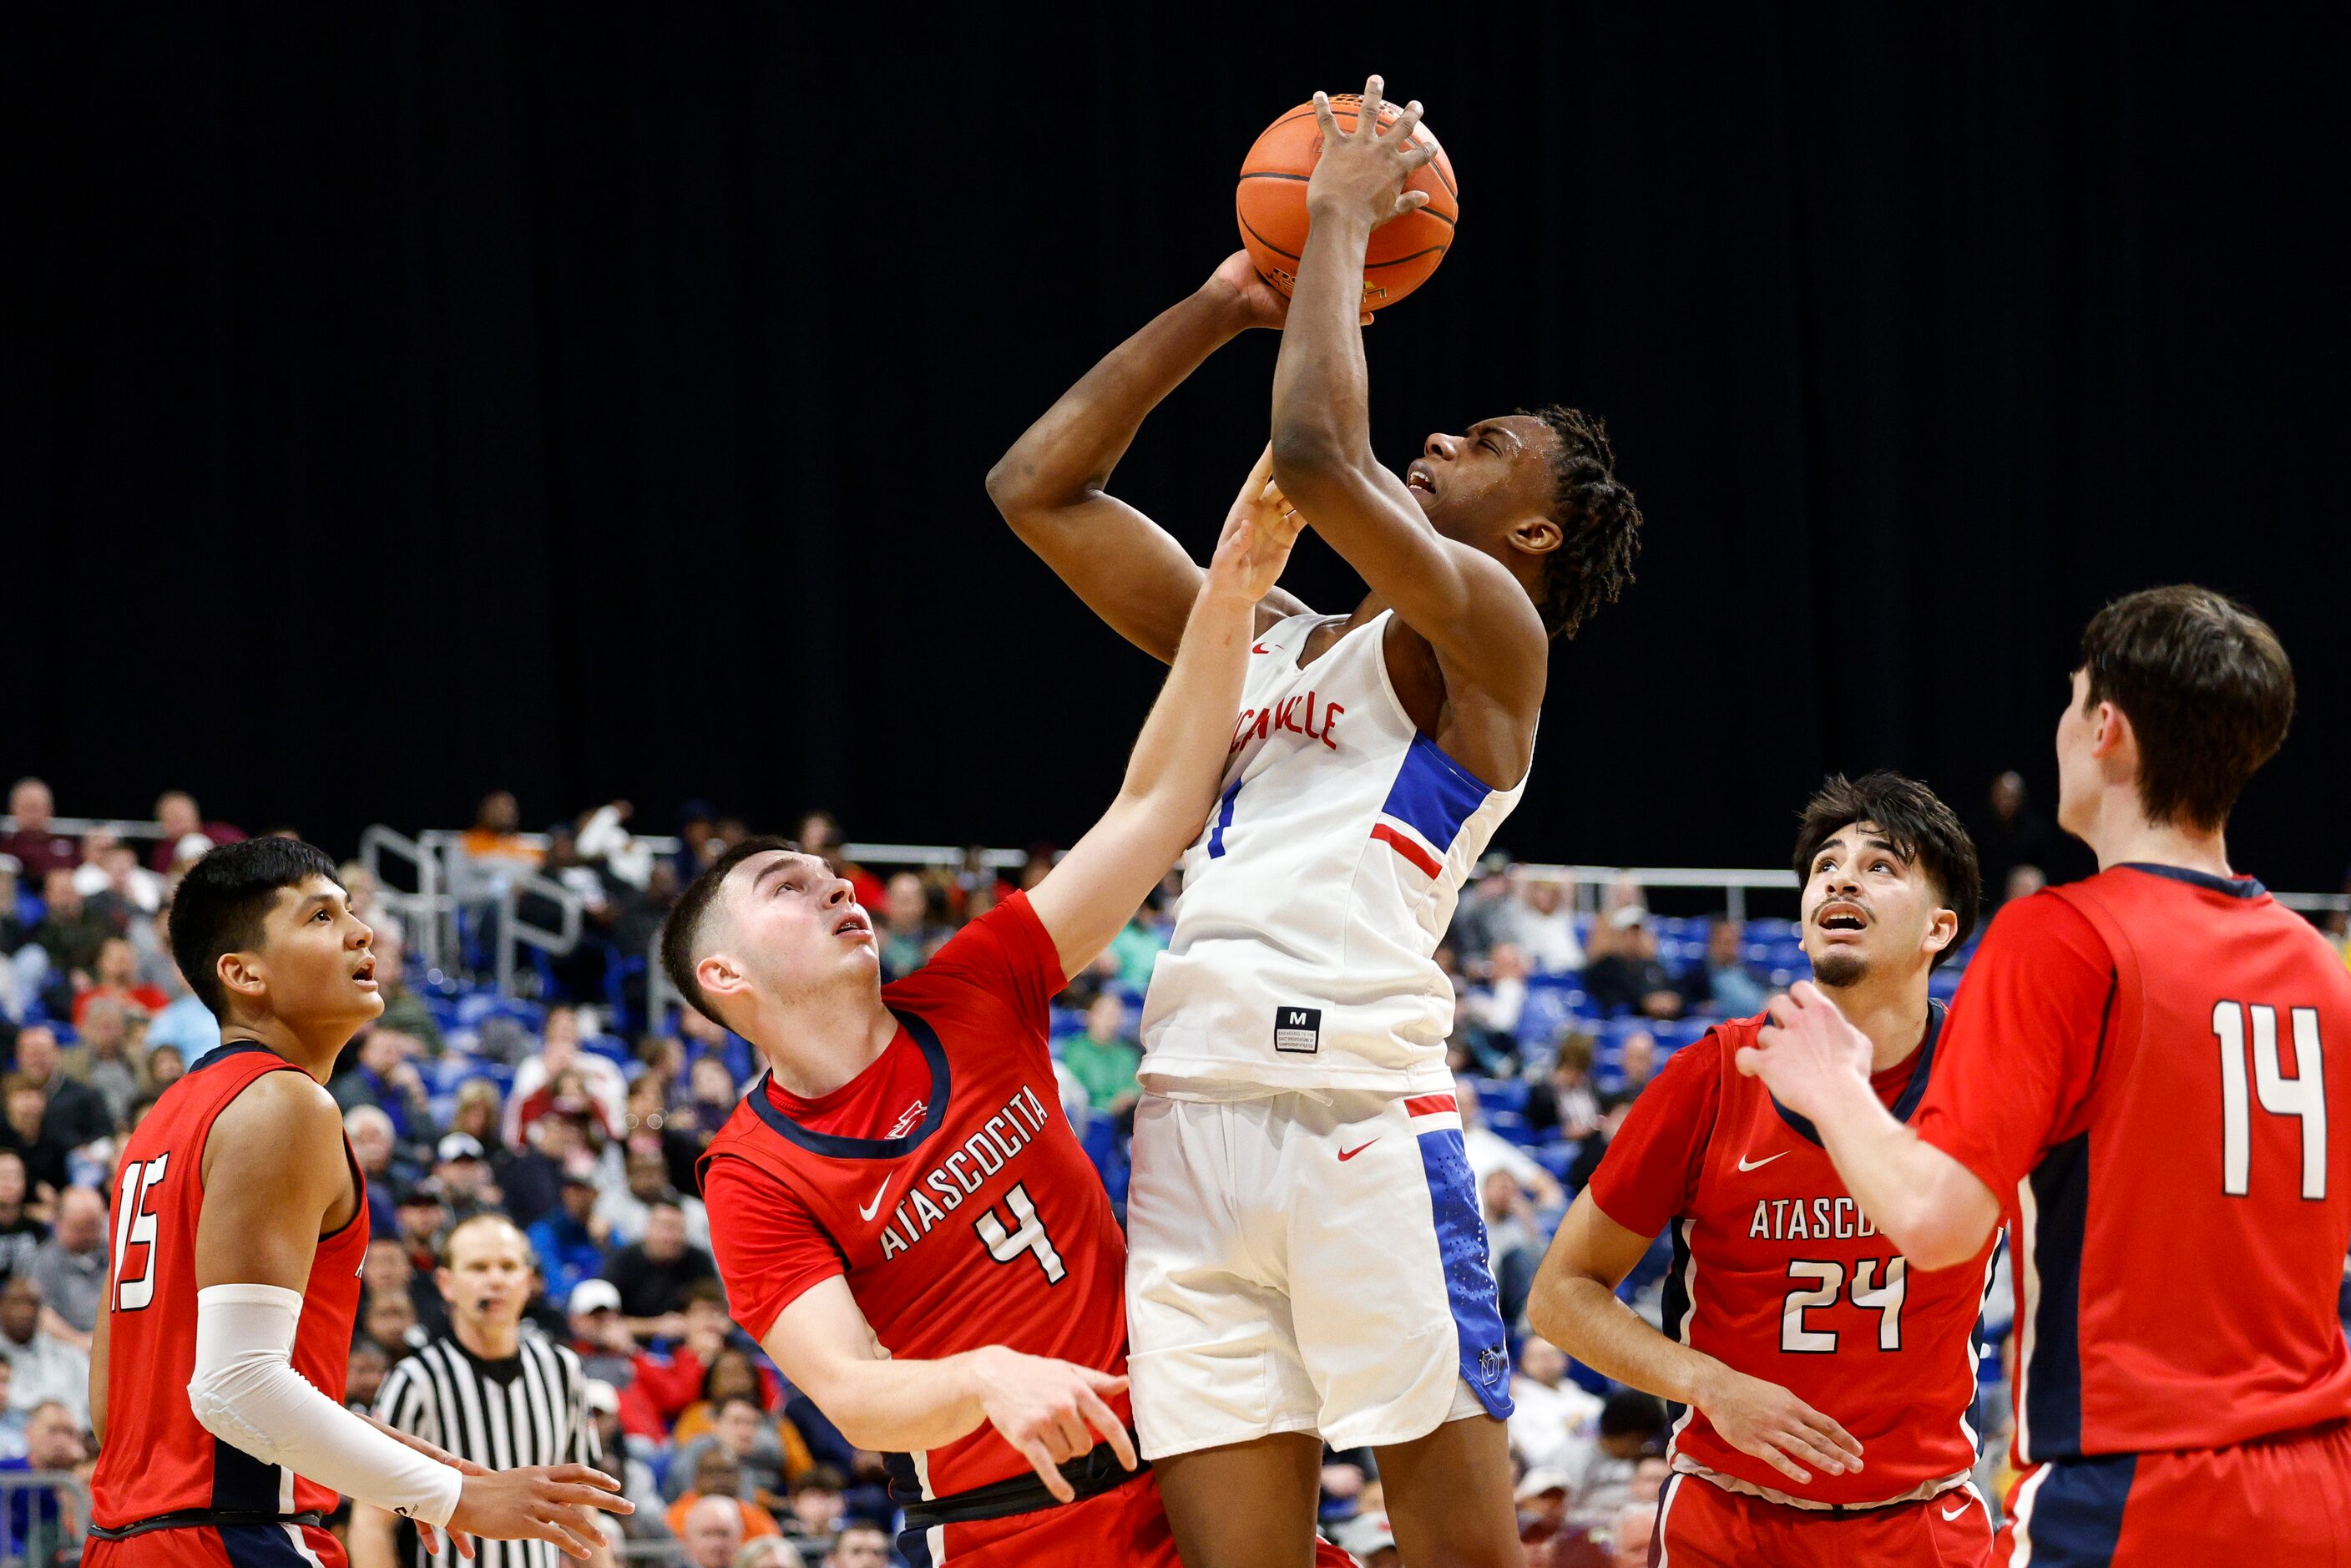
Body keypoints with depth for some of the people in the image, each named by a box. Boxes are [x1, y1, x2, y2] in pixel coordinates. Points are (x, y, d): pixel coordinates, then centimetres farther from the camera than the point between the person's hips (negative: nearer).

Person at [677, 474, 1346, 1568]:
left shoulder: (969, 1002, 4)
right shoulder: (752, 1180, -7)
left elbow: (1154, 810, 0)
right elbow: (851, 1394, -18)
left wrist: (1228, 598, -10)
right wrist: (987, 1377, -39)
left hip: (1168, 1475, 4)